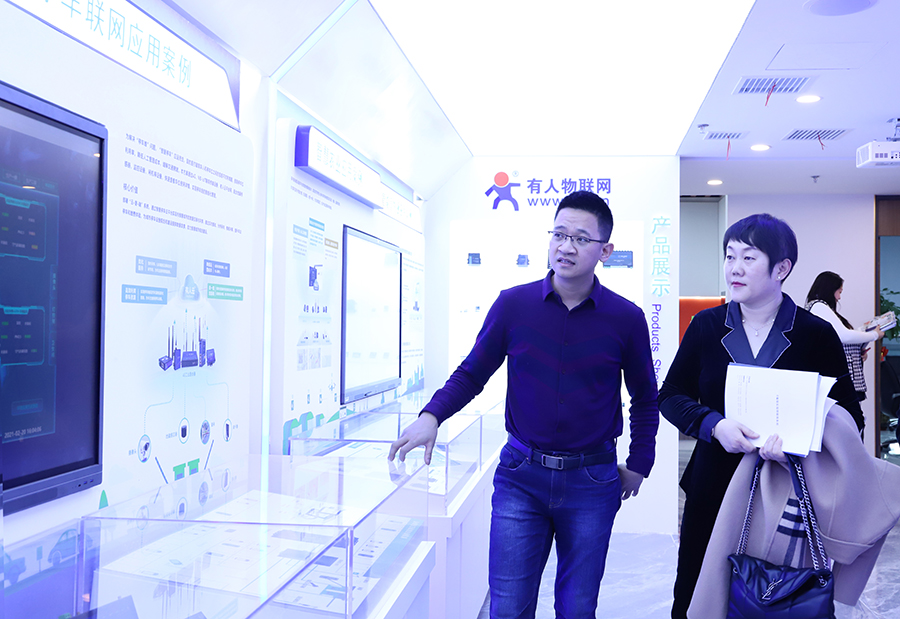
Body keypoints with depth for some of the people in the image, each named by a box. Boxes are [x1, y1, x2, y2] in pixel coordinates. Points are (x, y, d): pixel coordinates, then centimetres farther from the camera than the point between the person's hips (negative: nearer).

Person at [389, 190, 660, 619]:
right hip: (521, 475, 0)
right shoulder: (513, 304, -4)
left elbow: (644, 399, 11)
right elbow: (472, 373, 4)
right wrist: (431, 416, -12)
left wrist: (638, 465, 8)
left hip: (591, 482, 1)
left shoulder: (626, 318, -3)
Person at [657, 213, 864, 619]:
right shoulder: (707, 326, 1)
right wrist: (714, 424, -17)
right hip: (712, 488, 2)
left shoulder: (817, 335, -5)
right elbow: (670, 395, 2)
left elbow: (848, 415, -5)